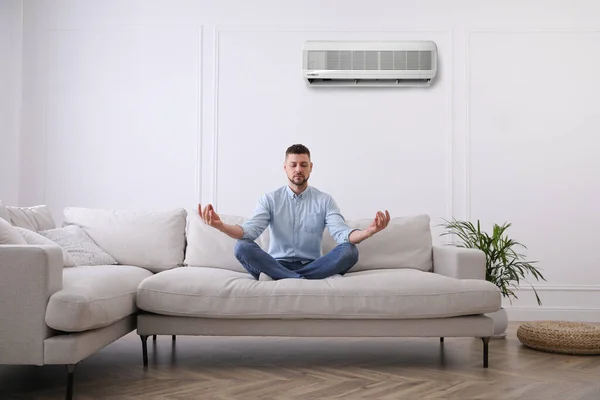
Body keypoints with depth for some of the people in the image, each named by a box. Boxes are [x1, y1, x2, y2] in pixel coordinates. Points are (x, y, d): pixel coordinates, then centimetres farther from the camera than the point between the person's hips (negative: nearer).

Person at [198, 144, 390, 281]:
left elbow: (342, 234, -10)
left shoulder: (324, 200, 5)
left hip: (312, 265, 1)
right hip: (277, 263, 0)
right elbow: (250, 230, -10)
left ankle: (277, 277, -29)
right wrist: (220, 226, -33)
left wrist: (368, 231, -34)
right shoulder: (270, 199, 4)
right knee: (242, 247, -28)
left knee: (350, 251, -27)